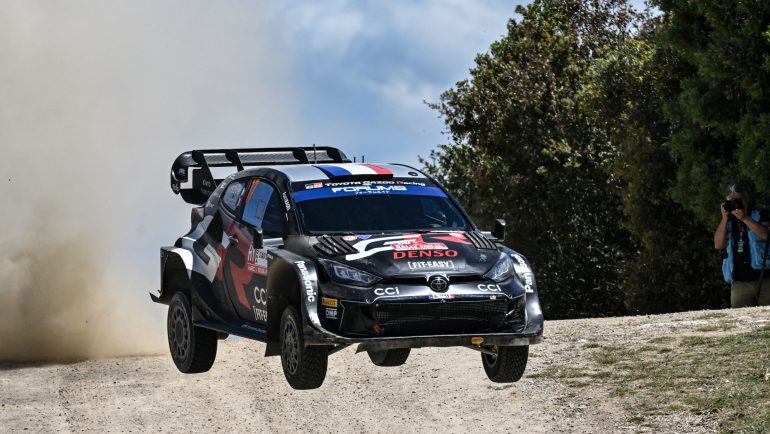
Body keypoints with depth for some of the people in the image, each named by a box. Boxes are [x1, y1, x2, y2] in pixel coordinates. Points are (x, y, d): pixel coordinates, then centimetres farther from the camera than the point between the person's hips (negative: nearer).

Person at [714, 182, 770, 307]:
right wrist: (725, 219, -4)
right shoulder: (728, 223, 16)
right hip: (739, 282, 2)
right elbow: (719, 244, 3)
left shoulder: (759, 216, 6)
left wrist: (745, 218, -17)